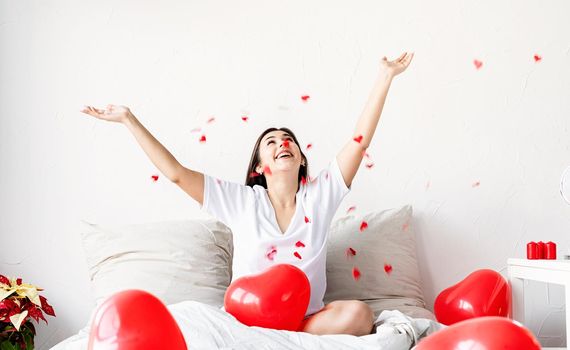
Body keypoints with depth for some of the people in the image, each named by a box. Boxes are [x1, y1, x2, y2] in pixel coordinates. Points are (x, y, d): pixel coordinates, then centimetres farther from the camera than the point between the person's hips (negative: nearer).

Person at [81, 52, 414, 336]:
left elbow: (359, 142, -2)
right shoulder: (243, 202, 1)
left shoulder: (319, 196, 3)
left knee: (358, 314, -31)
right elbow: (175, 172, -2)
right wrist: (129, 119, -4)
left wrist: (385, 77, -5)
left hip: (309, 319, 2)